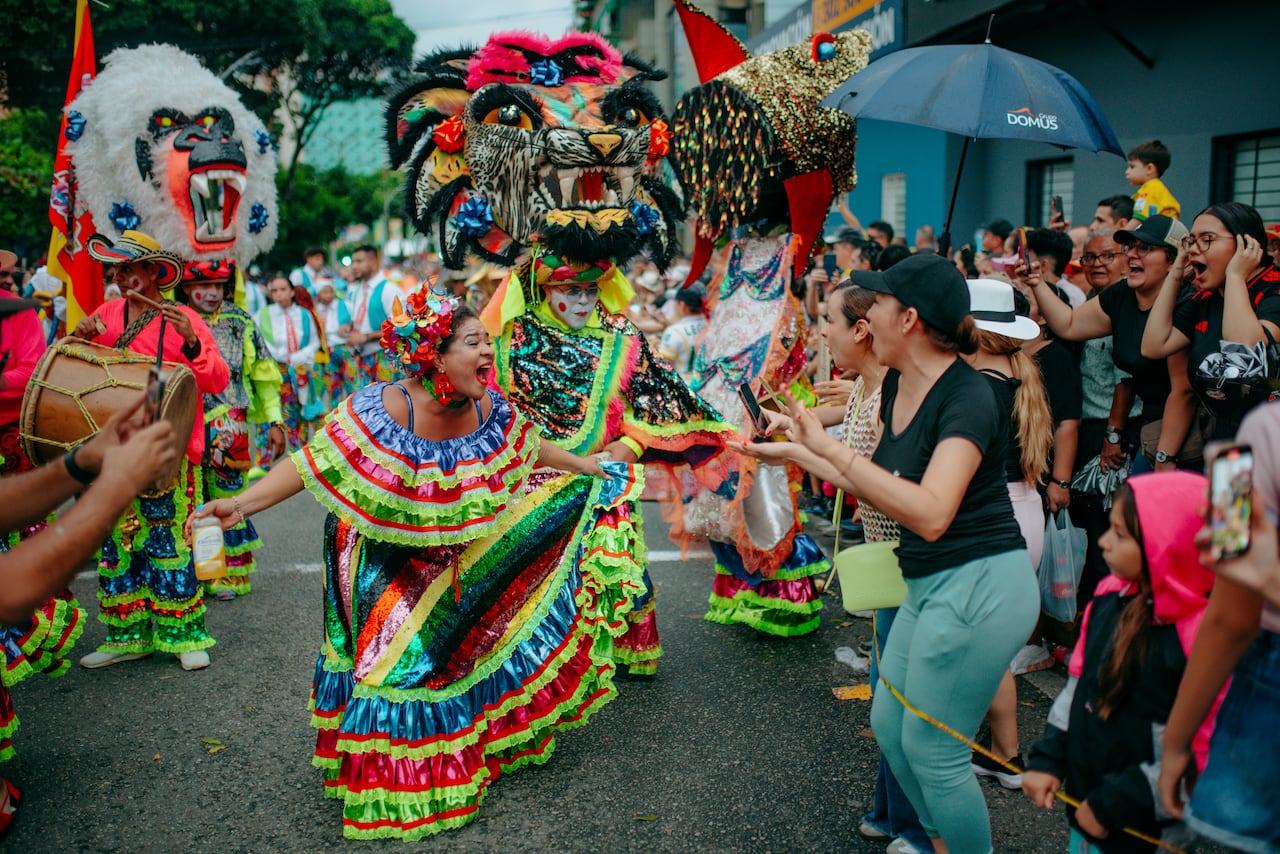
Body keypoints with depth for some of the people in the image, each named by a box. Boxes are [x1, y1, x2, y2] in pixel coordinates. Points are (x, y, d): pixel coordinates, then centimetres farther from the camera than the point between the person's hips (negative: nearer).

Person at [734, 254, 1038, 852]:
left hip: (978, 584, -9)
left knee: (931, 748, 2)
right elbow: (882, 485, 16)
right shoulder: (896, 386, 6)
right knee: (889, 725, 19)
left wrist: (831, 448, -33)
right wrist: (797, 454, 18)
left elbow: (930, 512, -32)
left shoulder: (968, 399, -20)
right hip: (930, 584, 9)